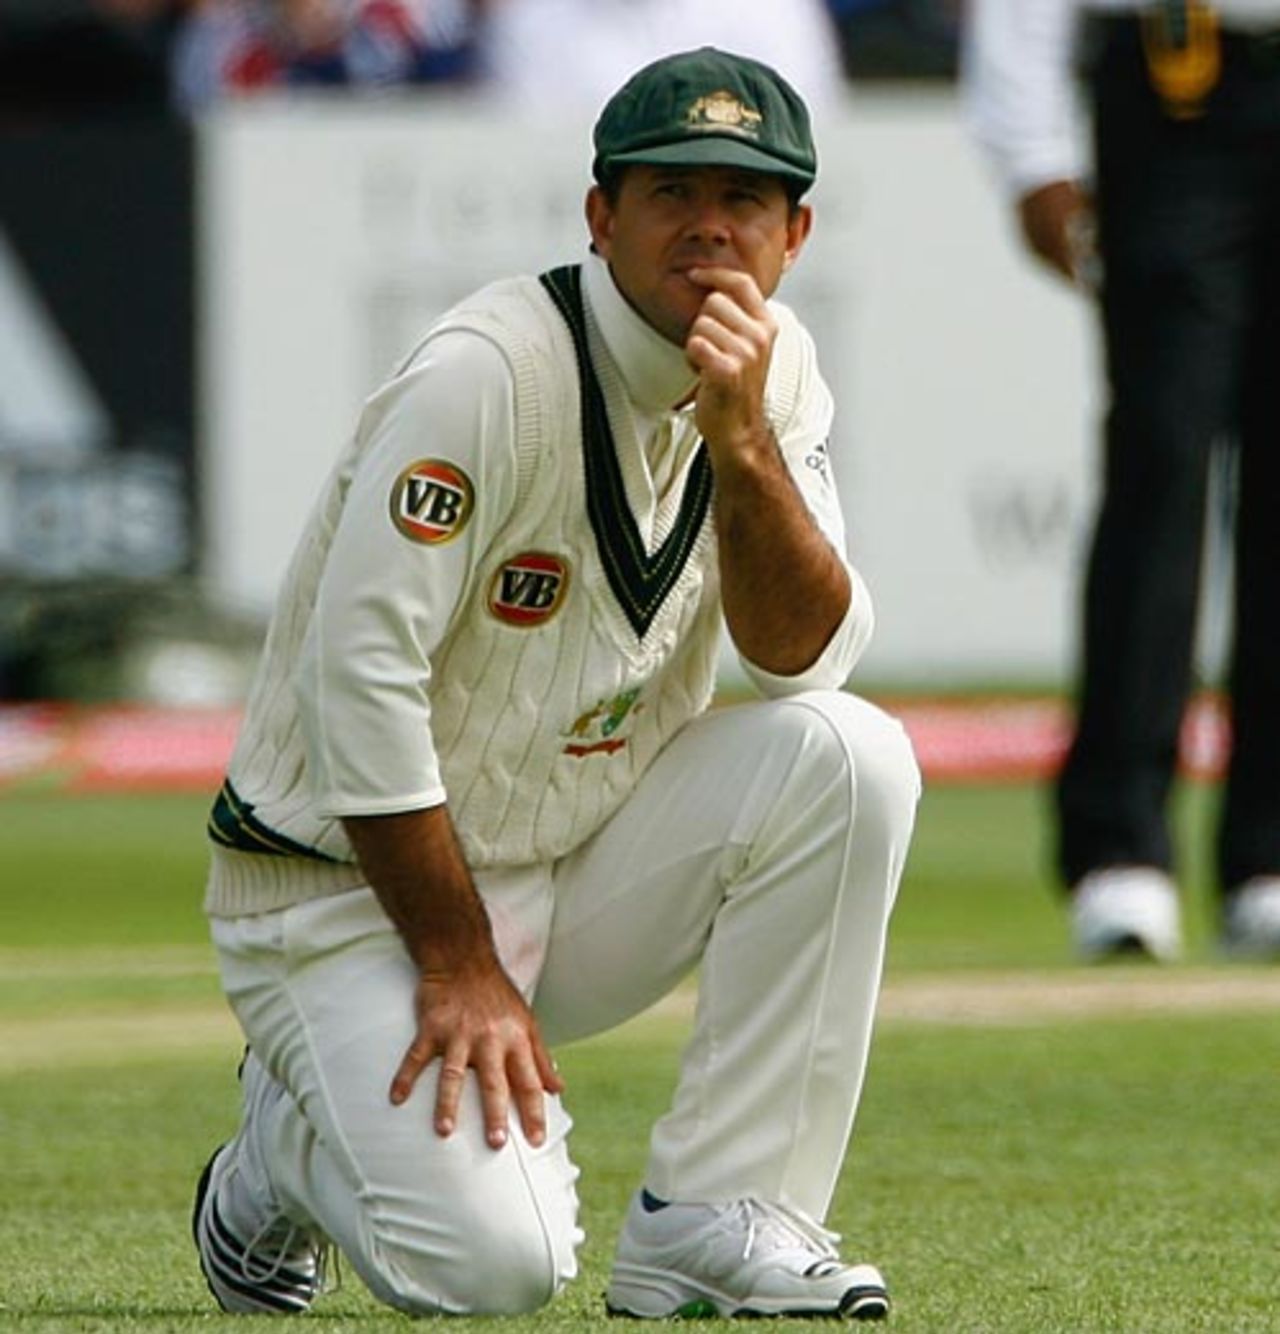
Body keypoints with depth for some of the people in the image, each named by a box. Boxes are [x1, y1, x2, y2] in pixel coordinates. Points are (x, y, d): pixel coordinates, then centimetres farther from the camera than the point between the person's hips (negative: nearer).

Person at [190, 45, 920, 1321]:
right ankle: (291, 1144, 11)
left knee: (845, 753, -19)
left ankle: (709, 1222, -11)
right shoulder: (490, 375, -21)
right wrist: (459, 970, -21)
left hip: (582, 860, 6)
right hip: (352, 889, -6)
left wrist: (742, 441, -25)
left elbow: (805, 661, -9)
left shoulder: (773, 369, 0)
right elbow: (358, 682, -23)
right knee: (490, 1259, -26)